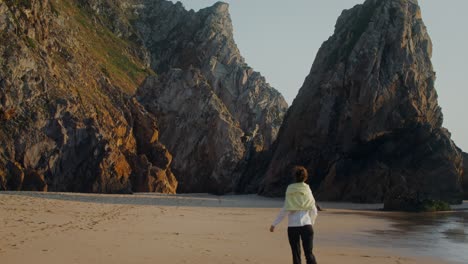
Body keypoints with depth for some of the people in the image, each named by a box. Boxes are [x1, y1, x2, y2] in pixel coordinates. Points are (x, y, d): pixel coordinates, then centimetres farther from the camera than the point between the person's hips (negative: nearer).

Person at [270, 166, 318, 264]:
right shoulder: (308, 191, 3)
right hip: (306, 225, 0)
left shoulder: (290, 191, -1)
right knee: (309, 253, 2)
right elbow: (314, 211, 7)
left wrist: (274, 224, 4)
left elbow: (285, 211, -4)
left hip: (292, 226, 0)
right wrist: (311, 223, 25)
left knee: (296, 254, 9)